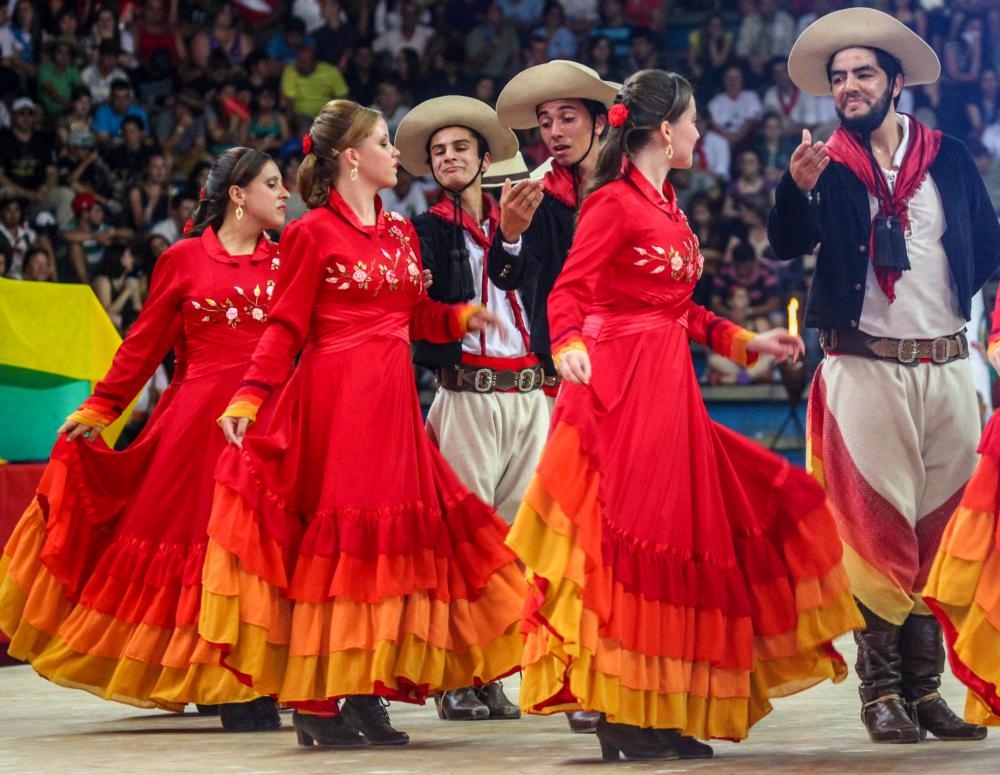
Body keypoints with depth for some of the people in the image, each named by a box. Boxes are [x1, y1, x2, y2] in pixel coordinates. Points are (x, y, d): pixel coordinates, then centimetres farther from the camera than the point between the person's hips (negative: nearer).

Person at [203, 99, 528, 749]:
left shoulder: (400, 233, 15)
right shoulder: (315, 233, -5)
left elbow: (416, 315, 15)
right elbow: (287, 329, -7)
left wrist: (461, 317, -2)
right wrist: (249, 399, -16)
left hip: (391, 398, 7)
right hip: (334, 397, -7)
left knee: (389, 535, 5)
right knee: (331, 540, -6)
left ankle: (366, 694, 10)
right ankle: (315, 702, -1)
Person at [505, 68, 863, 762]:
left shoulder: (667, 206, 17)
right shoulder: (614, 203, -9)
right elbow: (568, 292, -16)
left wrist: (749, 342, 21)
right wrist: (569, 346, -34)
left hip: (668, 390, 9)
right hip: (620, 385, -9)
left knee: (679, 533, 8)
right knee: (624, 538, -8)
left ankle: (662, 716, 12)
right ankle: (621, 716, -5)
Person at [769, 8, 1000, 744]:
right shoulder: (826, 164, 2)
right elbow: (786, 245, -12)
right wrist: (798, 187, -29)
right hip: (866, 369, -2)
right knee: (877, 529, -4)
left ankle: (926, 685, 10)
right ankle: (881, 689, 0)